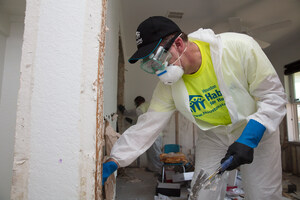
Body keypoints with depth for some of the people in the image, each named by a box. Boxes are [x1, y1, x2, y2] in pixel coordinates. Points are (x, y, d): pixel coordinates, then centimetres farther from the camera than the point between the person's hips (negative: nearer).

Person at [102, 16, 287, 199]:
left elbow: (273, 95, -19)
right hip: (213, 135, 2)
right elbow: (147, 125, -15)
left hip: (258, 129, -1)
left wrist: (249, 139, -30)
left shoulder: (239, 47, -28)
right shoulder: (168, 85, -17)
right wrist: (113, 162, -20)